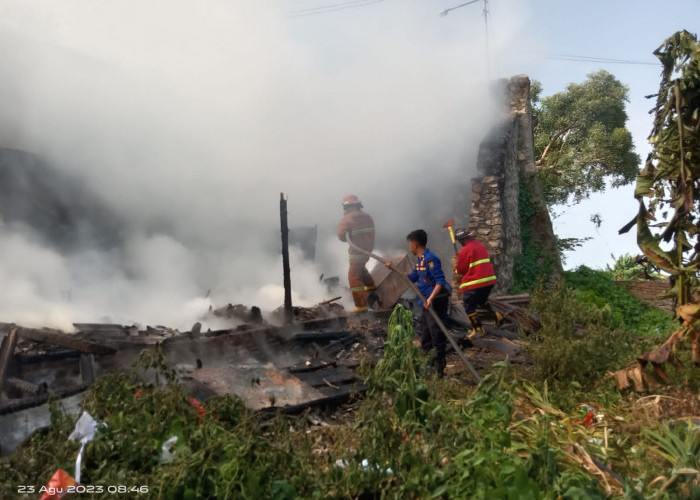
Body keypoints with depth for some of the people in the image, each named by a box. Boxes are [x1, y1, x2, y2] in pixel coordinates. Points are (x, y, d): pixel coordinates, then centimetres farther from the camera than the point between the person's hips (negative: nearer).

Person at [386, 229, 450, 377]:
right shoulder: (419, 260, 12)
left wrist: (430, 298, -33)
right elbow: (412, 278, 25)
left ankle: (439, 367, -1)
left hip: (436, 303, -11)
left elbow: (440, 281, -23)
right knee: (425, 338, 19)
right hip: (427, 304, 11)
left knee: (436, 335, -7)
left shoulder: (430, 259, -18)